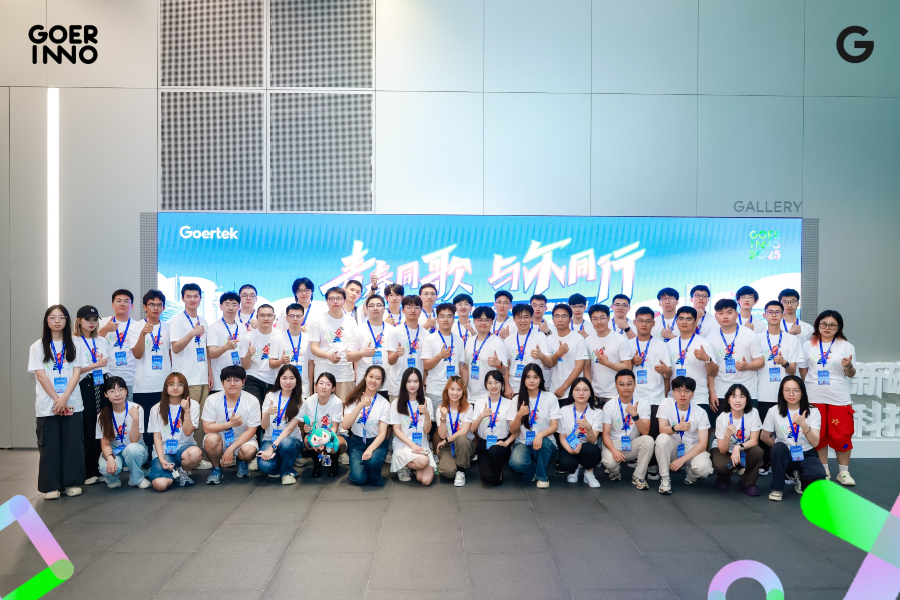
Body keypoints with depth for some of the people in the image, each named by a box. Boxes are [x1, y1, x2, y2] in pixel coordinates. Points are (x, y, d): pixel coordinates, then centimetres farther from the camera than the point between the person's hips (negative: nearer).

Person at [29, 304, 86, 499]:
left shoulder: (73, 345, 8)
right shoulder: (38, 347, 4)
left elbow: (77, 373, 0)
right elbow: (40, 375, -4)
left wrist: (64, 398, -12)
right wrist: (56, 399, -12)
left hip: (72, 403, 1)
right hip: (47, 405, -1)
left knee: (73, 444, 2)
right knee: (49, 446, 2)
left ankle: (72, 483, 11)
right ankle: (50, 486, 10)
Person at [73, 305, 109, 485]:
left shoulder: (102, 341, 16)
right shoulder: (73, 342, -1)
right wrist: (95, 365, -14)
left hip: (102, 386, 4)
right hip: (85, 387, -4)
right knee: (88, 429, -4)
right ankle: (88, 472, 5)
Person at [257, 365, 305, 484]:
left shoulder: (299, 401, -6)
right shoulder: (271, 396, 0)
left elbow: (289, 429, -13)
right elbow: (264, 426, -5)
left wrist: (273, 447, -23)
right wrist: (267, 413, -27)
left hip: (291, 439, -1)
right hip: (270, 438, 1)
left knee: (286, 443, -38)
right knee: (264, 464, -30)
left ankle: (287, 472, -7)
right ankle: (276, 469, 8)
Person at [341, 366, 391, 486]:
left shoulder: (384, 403, -6)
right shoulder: (354, 399, -3)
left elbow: (382, 433, -10)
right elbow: (345, 426, -15)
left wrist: (370, 449, -28)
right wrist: (360, 406, -25)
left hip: (376, 441, -1)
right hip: (357, 441, 1)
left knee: (372, 460, -35)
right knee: (359, 478, -20)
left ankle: (376, 479, -2)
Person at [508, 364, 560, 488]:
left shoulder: (550, 398, 0)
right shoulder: (518, 400, 3)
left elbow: (554, 426, -6)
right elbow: (513, 431, 0)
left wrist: (540, 435, -27)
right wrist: (519, 415, -20)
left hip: (545, 445, 0)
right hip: (523, 443, 1)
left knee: (542, 441, -37)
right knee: (516, 463, -33)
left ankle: (542, 476, -9)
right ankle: (533, 470, 6)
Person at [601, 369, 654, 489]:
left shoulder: (643, 403, -7)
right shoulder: (609, 406, -9)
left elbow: (645, 432, -17)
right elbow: (606, 434, -10)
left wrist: (635, 415, -33)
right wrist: (614, 450, -29)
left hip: (633, 445, 2)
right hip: (614, 444, -1)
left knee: (648, 440, -31)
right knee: (609, 461, -34)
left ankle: (638, 477, -11)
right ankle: (615, 470, 8)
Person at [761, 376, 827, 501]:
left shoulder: (813, 412, -5)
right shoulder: (774, 412, -4)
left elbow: (815, 443, -15)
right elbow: (764, 436, 7)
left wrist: (803, 424, -30)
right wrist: (780, 449, -2)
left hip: (806, 455, 0)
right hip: (785, 456, 0)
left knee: (818, 475, -33)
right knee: (779, 447, -36)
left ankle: (801, 479, 6)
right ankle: (777, 488, -16)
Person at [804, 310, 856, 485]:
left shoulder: (846, 346, 2)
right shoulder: (809, 345, 6)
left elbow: (851, 374, 3)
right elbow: (803, 370, 12)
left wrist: (848, 366, -19)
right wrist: (802, 391, 7)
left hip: (839, 398, -1)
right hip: (814, 397, 2)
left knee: (841, 436, 0)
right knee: (819, 435, 7)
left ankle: (844, 472, 13)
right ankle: (823, 471, 18)